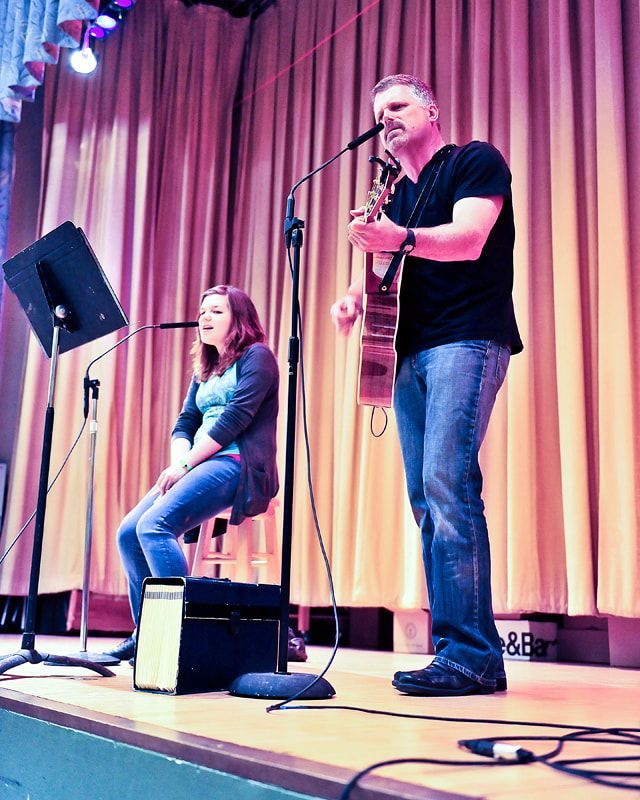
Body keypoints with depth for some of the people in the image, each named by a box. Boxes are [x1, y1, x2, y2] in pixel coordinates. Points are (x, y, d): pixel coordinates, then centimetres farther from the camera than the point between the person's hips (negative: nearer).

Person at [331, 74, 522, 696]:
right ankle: (459, 650, 7)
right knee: (425, 499, 2)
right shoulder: (395, 194, 25)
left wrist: (400, 239, -32)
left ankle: (469, 656, -17)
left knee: (447, 481, -20)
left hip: (467, 341, -8)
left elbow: (469, 239, -15)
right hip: (411, 352, 8)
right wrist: (355, 295, -1)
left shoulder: (476, 162, 3)